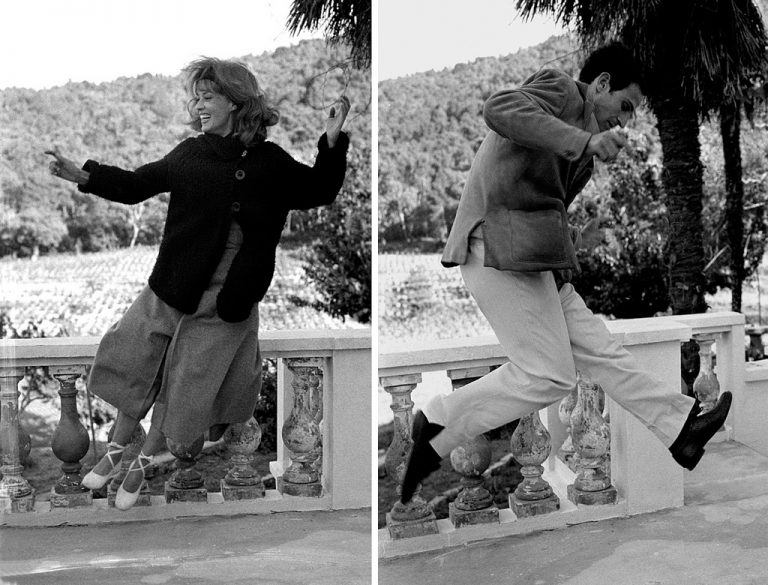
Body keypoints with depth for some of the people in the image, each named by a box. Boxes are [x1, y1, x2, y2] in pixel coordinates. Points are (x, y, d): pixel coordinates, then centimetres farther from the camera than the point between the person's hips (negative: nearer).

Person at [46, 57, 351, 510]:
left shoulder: (271, 163, -4)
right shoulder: (191, 154, -2)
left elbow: (320, 192, 7)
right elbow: (136, 184, 6)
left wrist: (333, 145, -8)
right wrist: (86, 177, -6)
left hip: (227, 303, -1)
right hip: (171, 287, 1)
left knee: (182, 387, 8)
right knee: (134, 367, 9)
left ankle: (144, 464, 31)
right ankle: (116, 450, 33)